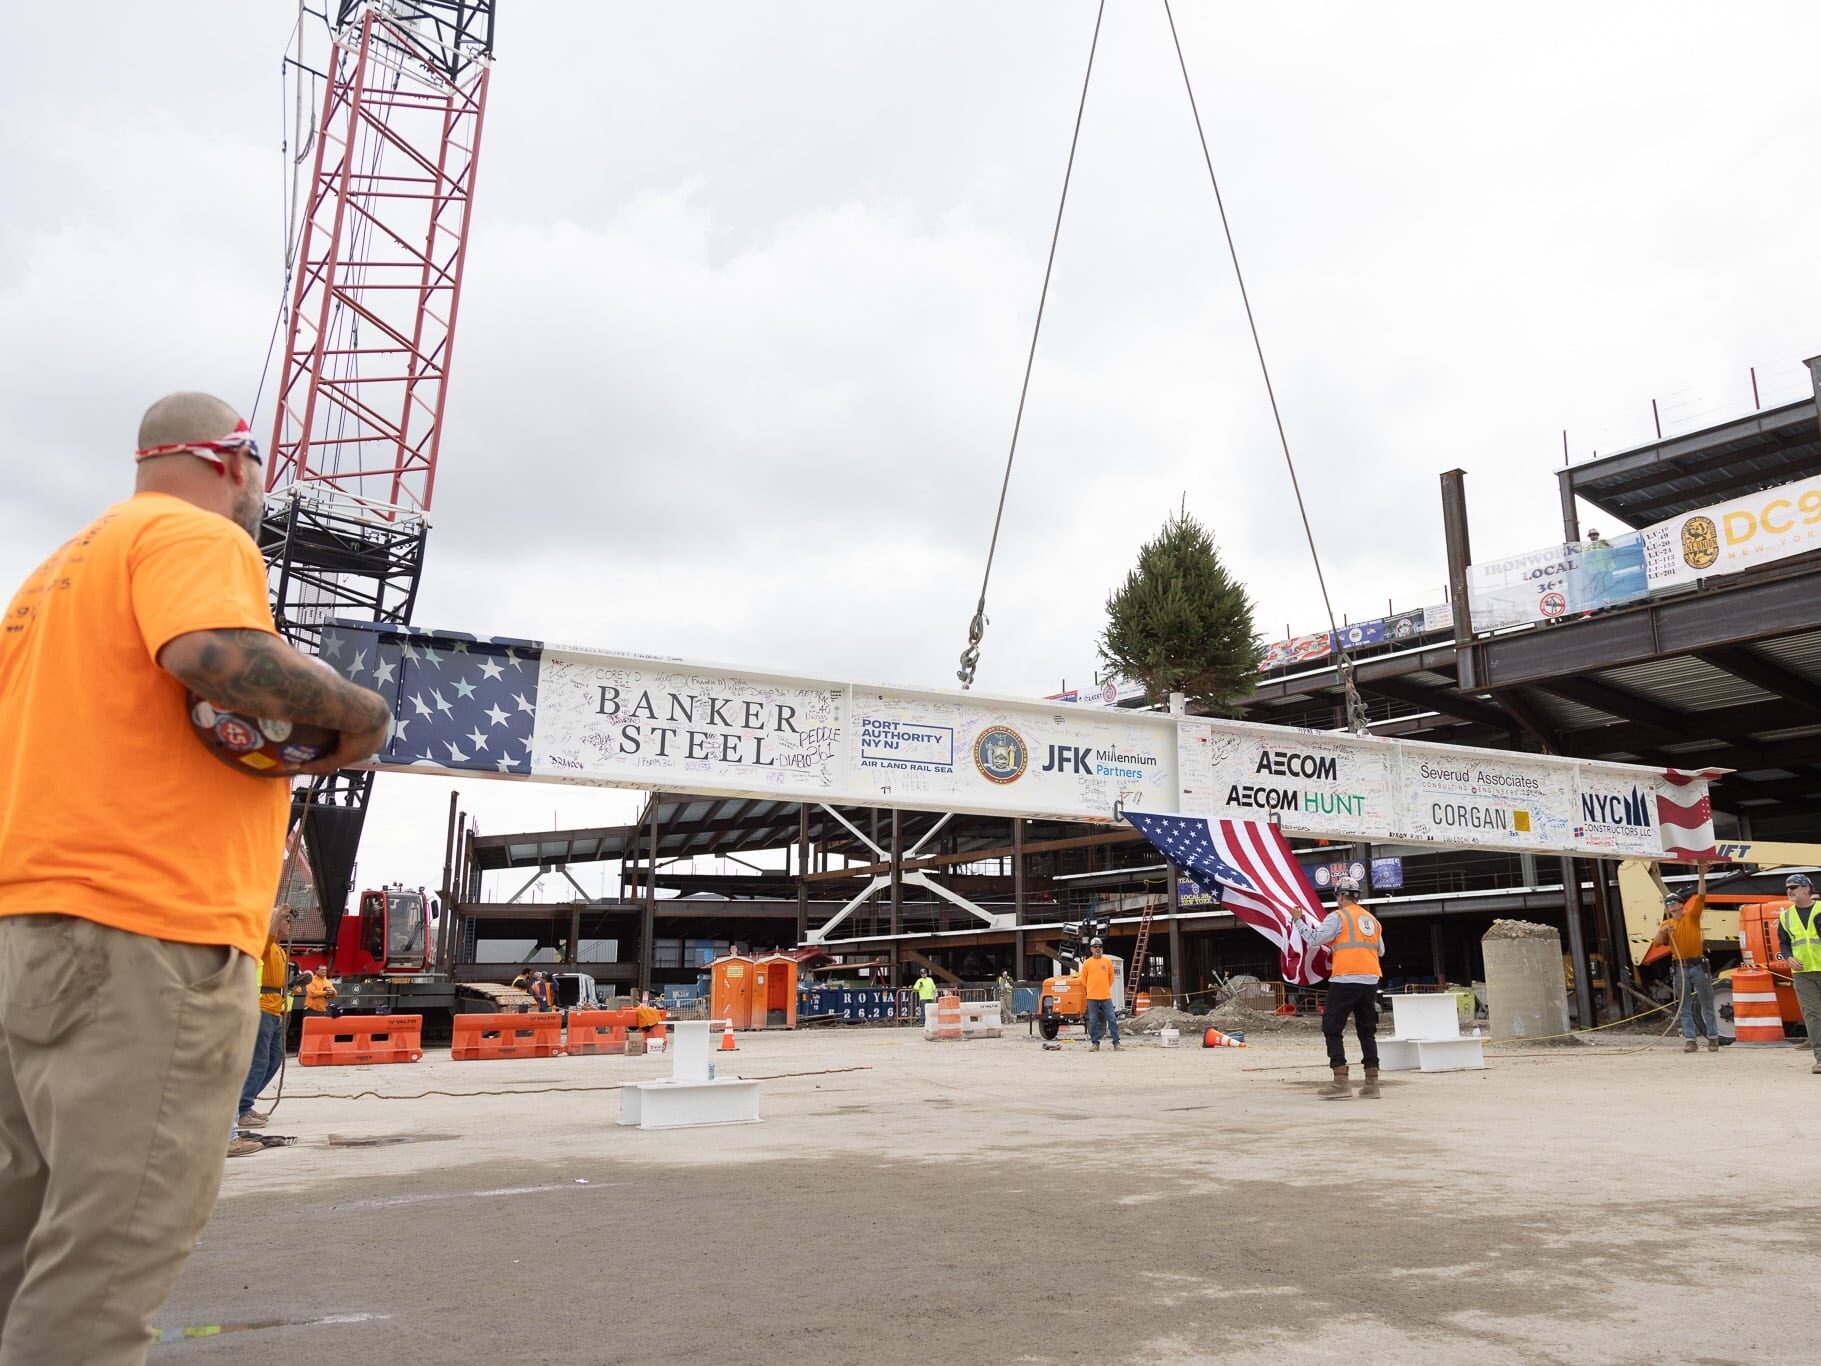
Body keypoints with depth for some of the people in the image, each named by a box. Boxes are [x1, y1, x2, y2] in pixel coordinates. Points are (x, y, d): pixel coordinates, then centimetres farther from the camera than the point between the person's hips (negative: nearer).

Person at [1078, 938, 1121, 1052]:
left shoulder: (1108, 961, 3)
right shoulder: (1087, 963, 1)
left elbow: (1111, 977, 14)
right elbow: (1083, 980, 10)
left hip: (1106, 996, 0)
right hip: (1092, 997, 0)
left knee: (1112, 1019, -1)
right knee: (1093, 1021, 3)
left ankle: (1116, 1042, 3)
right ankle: (1095, 1043, 10)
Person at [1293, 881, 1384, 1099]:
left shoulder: (1338, 917, -4)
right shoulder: (1372, 919, 17)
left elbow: (1315, 938, -9)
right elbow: (1380, 951, 23)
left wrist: (1298, 921, 3)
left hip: (1346, 979, -7)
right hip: (1370, 979, 7)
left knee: (1332, 1028, -1)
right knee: (1367, 1031, 12)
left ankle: (1341, 1081, -8)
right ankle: (1372, 1083, 10)